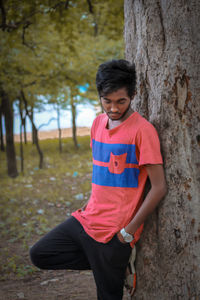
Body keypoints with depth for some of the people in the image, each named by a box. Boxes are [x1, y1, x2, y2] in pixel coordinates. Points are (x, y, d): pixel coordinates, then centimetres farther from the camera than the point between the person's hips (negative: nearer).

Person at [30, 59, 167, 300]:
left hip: (113, 232, -7)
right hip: (88, 220, 8)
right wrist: (91, 204, 12)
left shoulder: (142, 130, -15)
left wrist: (129, 232, -15)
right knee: (40, 255, 11)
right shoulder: (98, 122, 8)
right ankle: (108, 263, 12)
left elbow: (158, 187, -16)